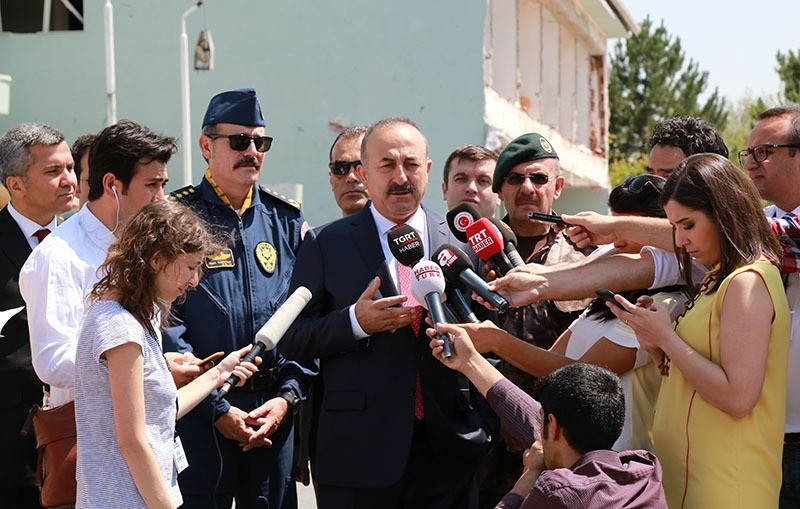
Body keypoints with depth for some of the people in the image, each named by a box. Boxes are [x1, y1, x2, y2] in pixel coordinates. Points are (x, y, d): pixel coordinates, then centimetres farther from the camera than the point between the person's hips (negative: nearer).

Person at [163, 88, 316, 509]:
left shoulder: (287, 220, 8)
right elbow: (166, 324, -9)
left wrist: (287, 396, -6)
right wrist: (218, 409, -12)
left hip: (276, 410, 4)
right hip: (199, 415, -3)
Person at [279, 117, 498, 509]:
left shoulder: (461, 241, 8)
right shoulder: (327, 245, 3)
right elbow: (291, 340, -1)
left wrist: (485, 427, 3)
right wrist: (354, 322, -16)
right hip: (359, 452, -2)